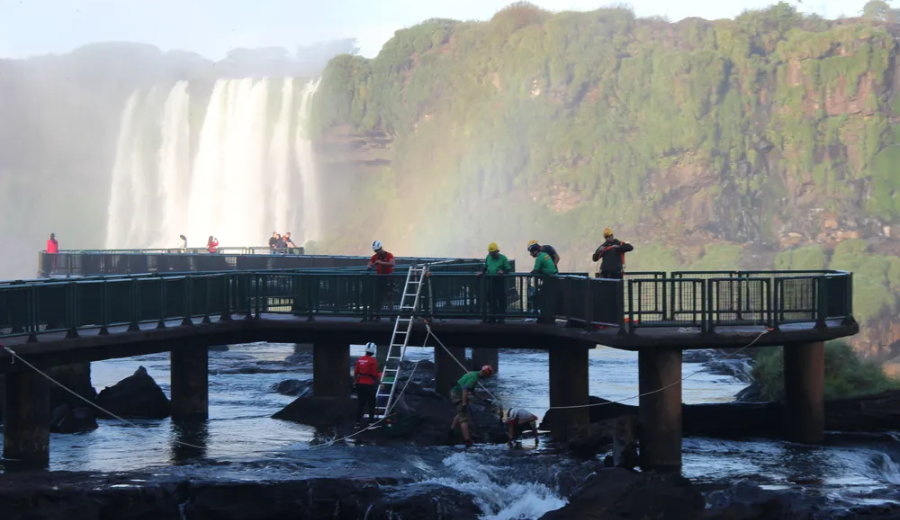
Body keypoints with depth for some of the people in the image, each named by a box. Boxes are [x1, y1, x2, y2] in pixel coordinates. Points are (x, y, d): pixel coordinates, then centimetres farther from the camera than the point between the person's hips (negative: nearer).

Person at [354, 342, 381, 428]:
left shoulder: (360, 360, 5)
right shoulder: (373, 361, -12)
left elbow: (355, 373, 6)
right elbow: (375, 374, -13)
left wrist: (355, 382, 17)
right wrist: (378, 381, 4)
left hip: (360, 384, 5)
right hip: (369, 385, -5)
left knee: (360, 404, 10)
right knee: (371, 404, 6)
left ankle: (358, 422, 9)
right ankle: (371, 422, 7)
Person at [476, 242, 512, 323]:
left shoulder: (503, 258, -5)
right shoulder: (488, 257, 11)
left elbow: (509, 269, -5)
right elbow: (485, 267, 21)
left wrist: (503, 271, -25)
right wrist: (482, 272, 1)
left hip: (500, 281, -5)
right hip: (491, 281, 5)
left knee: (501, 299, -1)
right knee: (491, 299, 7)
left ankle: (501, 317, 7)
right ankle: (493, 316, 17)